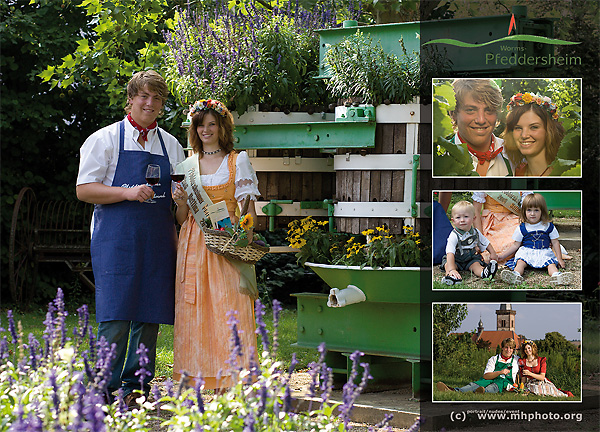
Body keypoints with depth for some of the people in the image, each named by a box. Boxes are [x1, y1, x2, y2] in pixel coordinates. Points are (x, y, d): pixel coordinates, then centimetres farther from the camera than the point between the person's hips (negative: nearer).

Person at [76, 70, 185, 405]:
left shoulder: (171, 146, 16)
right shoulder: (105, 139, 4)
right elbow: (84, 189, -3)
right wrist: (127, 192, -15)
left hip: (158, 240, 4)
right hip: (116, 237, -4)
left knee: (149, 315, 2)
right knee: (115, 315, -10)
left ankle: (135, 388, 8)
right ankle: (105, 390, -4)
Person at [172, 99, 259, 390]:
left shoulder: (238, 161, 6)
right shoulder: (187, 165, 15)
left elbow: (248, 209, -1)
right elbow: (182, 219, 16)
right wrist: (181, 203, -6)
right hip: (194, 244, 3)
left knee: (229, 308, -10)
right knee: (194, 309, -2)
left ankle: (228, 383, -9)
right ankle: (197, 381, 1)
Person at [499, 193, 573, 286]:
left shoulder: (548, 226, 7)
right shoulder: (522, 228, 7)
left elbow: (555, 243, 11)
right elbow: (516, 245, 14)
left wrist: (560, 258, 4)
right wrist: (502, 256, 9)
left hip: (544, 253, 0)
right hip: (526, 252, 0)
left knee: (551, 263, -29)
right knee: (520, 261, -31)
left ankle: (557, 276, -57)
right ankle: (515, 276, -58)